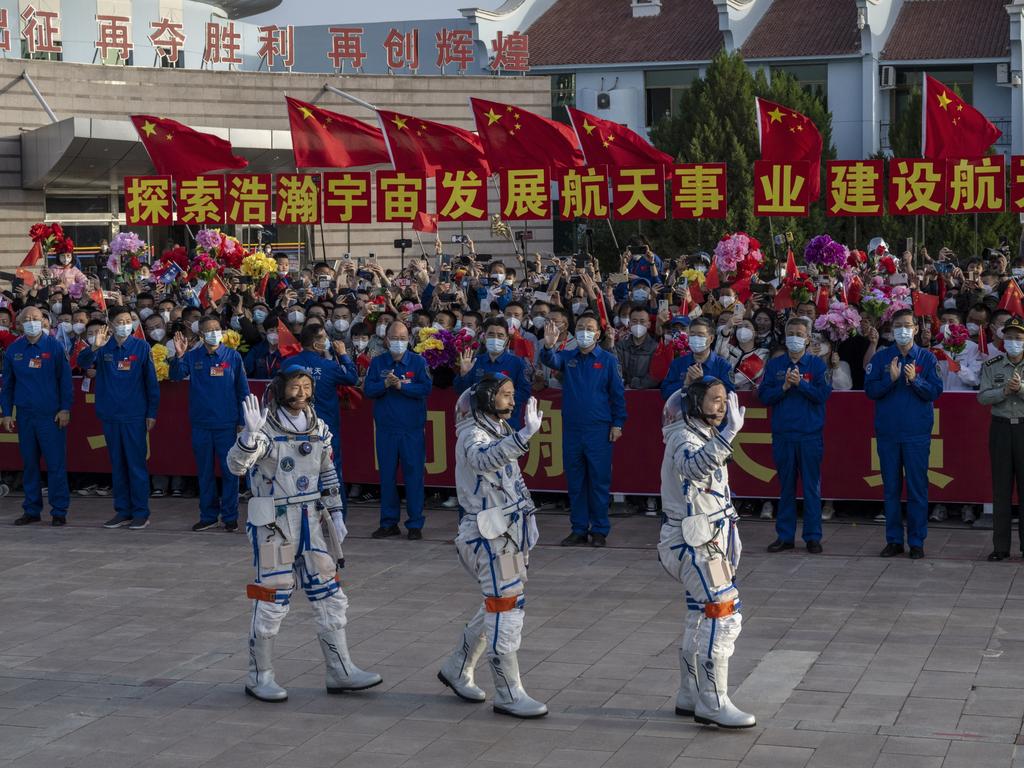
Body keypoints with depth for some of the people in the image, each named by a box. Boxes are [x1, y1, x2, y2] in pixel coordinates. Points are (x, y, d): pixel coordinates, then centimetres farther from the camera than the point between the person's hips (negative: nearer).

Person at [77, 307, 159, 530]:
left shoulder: (141, 347, -1)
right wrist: (94, 347, -32)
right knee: (117, 464, 9)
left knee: (136, 463, -1)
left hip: (135, 415, -3)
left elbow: (151, 381, 0)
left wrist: (152, 413, -4)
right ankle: (122, 511, 16)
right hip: (110, 415, 3)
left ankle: (141, 513, 4)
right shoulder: (104, 348, 4)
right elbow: (82, 362, -12)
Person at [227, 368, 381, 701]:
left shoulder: (317, 428, 8)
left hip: (311, 520, 6)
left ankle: (340, 672, 15)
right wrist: (250, 433, -40)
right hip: (273, 523, -6)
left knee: (329, 596, 7)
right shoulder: (266, 427, -11)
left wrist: (336, 514, 14)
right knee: (272, 600, -1)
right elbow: (236, 465, -24)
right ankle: (259, 677, 12)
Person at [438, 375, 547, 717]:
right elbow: (484, 459, -40)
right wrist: (526, 433, -52)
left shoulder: (500, 430, 15)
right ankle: (509, 695, -3)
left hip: (510, 531, 10)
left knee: (496, 607, 15)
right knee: (505, 609, -8)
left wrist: (525, 526, 28)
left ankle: (457, 670, 30)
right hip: (489, 534, -10)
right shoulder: (472, 435, -14)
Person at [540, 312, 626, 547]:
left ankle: (599, 530, 9)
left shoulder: (608, 360, 2)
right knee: (575, 481, 8)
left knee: (599, 481, 1)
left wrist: (618, 423, -4)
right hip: (571, 429, 3)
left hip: (598, 430, -3)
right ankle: (579, 529, 16)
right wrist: (548, 347, -34)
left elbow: (618, 393, 2)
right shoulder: (567, 357, 8)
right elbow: (551, 361, -13)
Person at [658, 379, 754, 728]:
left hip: (710, 539, 10)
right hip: (693, 541, -10)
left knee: (702, 618, 15)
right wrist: (728, 434, -55)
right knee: (723, 616, -13)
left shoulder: (706, 435, 15)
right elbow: (693, 466, -43)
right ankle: (713, 703, -9)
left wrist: (731, 537, 25)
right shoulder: (683, 437, -17)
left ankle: (690, 697, 24)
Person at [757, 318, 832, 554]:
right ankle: (784, 536, 14)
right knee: (785, 487, 7)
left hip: (810, 435, -2)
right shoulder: (774, 365, 9)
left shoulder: (816, 364, 3)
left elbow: (823, 393, -7)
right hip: (782, 434, 2)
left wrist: (800, 383, -17)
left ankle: (813, 536, 8)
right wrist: (784, 386, -12)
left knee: (811, 487, 1)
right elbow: (764, 396, 1)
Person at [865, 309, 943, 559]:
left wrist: (915, 380, -17)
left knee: (917, 488, 0)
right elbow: (870, 390, -1)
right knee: (891, 488, 6)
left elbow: (936, 391, -2)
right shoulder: (881, 358, 6)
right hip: (887, 432, 1)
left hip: (917, 433, -1)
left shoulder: (927, 358, 4)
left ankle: (917, 541, 6)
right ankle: (893, 540, 13)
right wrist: (890, 379, -16)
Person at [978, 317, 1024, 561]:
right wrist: (1004, 391, -15)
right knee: (1001, 488, 4)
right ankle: (1000, 546, 8)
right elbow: (982, 396, -2)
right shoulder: (991, 366, 6)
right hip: (1001, 428, 1)